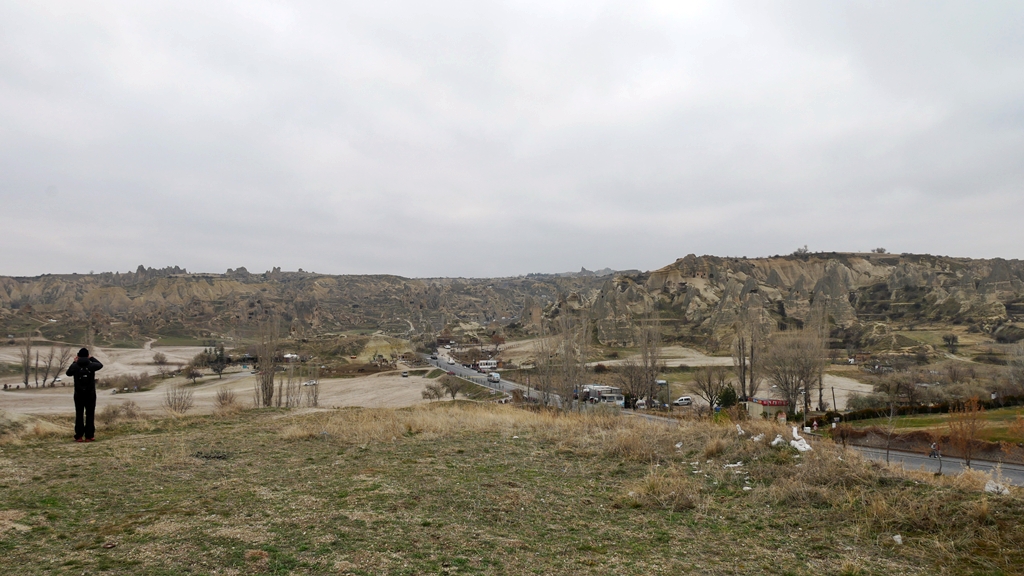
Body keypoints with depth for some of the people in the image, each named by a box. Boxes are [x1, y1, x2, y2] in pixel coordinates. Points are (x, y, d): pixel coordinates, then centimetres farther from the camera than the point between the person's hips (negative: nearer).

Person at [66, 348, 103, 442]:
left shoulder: (75, 366, -7)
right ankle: (89, 436, 5)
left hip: (79, 395, 1)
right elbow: (100, 365, 14)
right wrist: (92, 358, 21)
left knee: (79, 415, 8)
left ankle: (79, 436, 8)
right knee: (90, 415, 5)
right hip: (90, 395, -1)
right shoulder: (91, 365, -8)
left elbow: (68, 373, 14)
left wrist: (74, 362, 20)